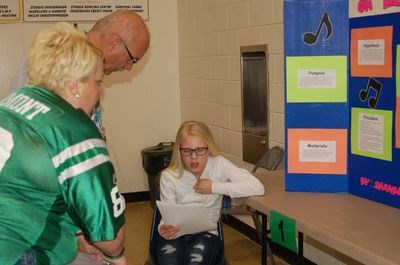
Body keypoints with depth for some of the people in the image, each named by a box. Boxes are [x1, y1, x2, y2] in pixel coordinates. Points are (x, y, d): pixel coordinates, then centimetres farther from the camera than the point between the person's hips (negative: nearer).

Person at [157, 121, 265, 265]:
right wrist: (164, 229, -27)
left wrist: (214, 187, -16)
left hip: (206, 233, 0)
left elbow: (257, 187, -19)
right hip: (176, 233, 1)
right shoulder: (168, 176, -3)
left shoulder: (219, 165, -6)